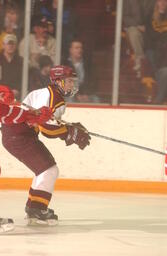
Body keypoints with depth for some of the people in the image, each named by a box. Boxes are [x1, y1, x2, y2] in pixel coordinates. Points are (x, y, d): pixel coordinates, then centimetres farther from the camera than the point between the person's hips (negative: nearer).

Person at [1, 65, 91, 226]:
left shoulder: (52, 95, 19)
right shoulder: (52, 97, -16)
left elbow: (50, 123, 19)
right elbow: (47, 127, -23)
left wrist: (72, 129, 8)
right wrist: (72, 133, -14)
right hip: (18, 136, -11)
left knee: (47, 169, 17)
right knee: (49, 170, -12)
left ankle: (33, 207, 23)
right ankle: (36, 211, -14)